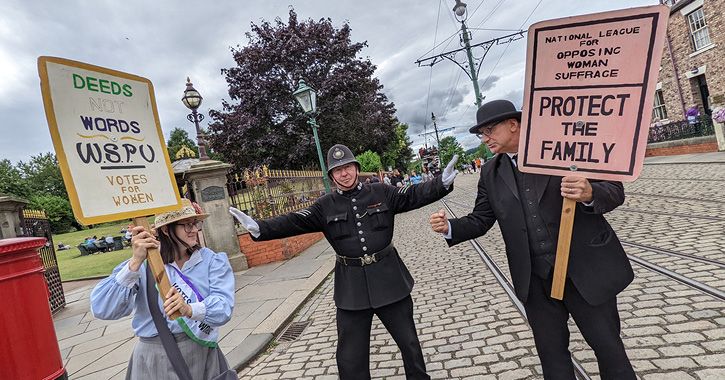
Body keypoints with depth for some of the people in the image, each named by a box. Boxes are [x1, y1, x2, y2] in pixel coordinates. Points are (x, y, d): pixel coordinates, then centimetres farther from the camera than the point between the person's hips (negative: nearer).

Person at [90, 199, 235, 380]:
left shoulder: (212, 260, -7)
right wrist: (136, 262, -26)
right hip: (155, 360, 0)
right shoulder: (144, 264, -6)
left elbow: (224, 305, -19)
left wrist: (190, 310, -38)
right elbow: (101, 309, -16)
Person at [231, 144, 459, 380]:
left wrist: (443, 183, -15)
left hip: (389, 280, 1)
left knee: (409, 342, 17)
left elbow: (414, 197, -2)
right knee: (350, 359, 9)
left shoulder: (381, 193, 2)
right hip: (352, 289, 0)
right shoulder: (325, 206, 1)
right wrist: (259, 228, -21)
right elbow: (295, 222, -7)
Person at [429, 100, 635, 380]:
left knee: (609, 348, 14)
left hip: (585, 271, -3)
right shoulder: (491, 174, 5)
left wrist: (589, 193, -28)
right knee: (551, 354, 16)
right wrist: (449, 227, -13)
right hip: (535, 281, 3)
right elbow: (480, 220, 7)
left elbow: (615, 190, -5)